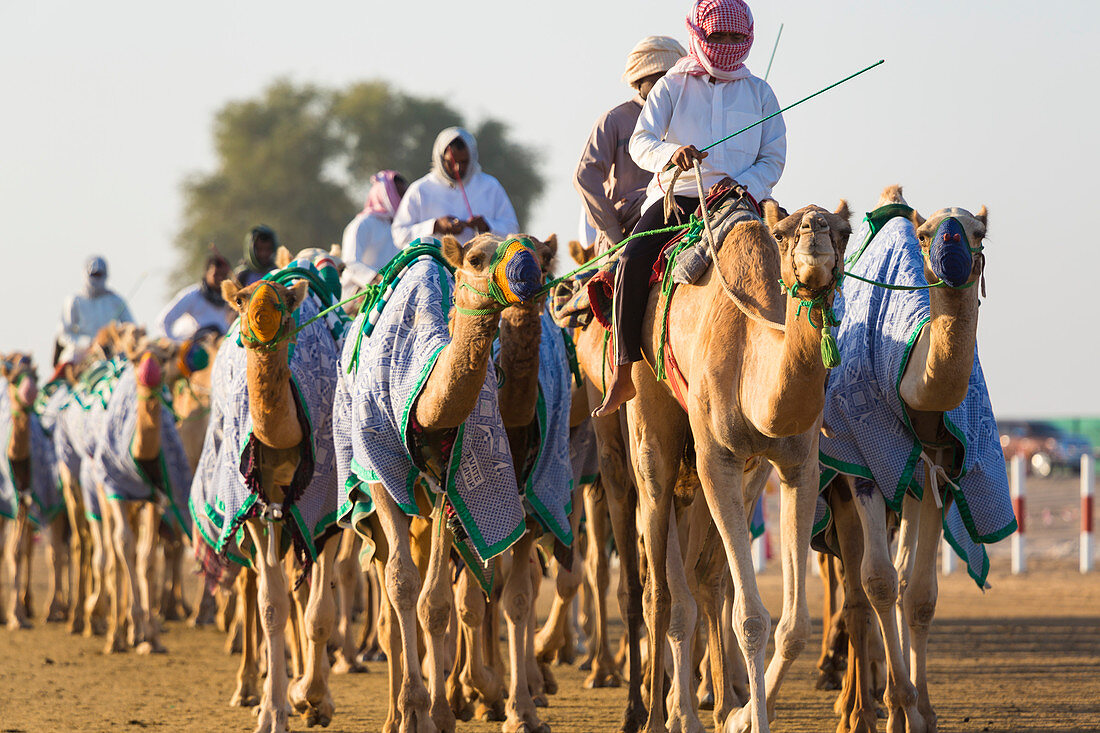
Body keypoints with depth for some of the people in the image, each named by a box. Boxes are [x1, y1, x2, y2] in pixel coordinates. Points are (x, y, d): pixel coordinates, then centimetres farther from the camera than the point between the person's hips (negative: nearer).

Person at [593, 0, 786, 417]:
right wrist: (671, 154, -28)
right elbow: (640, 142, -6)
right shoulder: (672, 87, 7)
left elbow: (773, 159, 9)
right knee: (633, 260, -28)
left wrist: (743, 186, -11)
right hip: (678, 195, -1)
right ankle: (625, 372, -22)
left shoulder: (759, 93, 12)